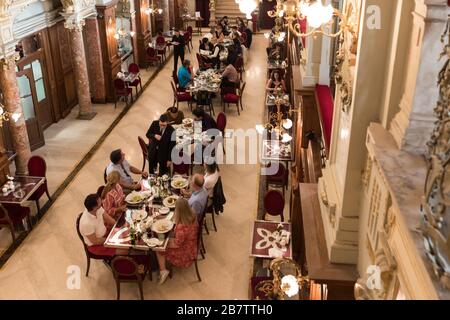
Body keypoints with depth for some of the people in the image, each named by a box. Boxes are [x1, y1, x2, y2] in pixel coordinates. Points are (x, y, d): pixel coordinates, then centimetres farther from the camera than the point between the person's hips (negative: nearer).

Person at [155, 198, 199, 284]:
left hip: (186, 254, -8)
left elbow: (177, 244, -21)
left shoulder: (182, 227, -39)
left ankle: (163, 271, 11)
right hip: (192, 247, 8)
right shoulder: (193, 217, -14)